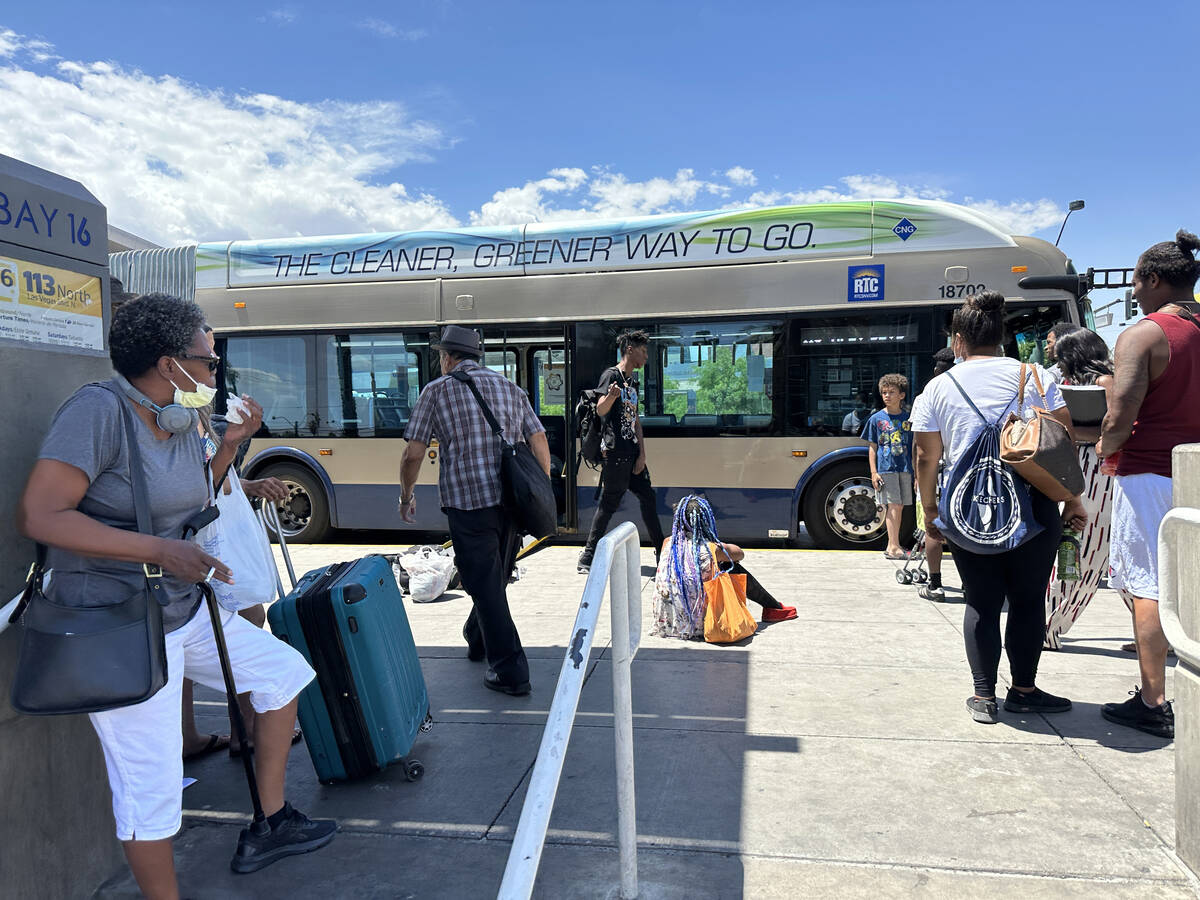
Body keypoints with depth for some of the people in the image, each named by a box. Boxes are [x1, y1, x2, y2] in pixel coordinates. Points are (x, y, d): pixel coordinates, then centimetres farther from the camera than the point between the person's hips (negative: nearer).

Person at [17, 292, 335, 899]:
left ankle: (269, 825, 26)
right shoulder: (99, 409, -19)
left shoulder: (183, 421, 6)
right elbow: (38, 516, -25)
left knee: (284, 671, 14)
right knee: (151, 788, -1)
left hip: (185, 614, 9)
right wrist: (158, 551, -29)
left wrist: (230, 445, 7)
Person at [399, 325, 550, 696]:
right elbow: (539, 441, 8)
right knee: (496, 577, 22)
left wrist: (406, 495, 14)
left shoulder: (437, 390, 3)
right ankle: (477, 640, 42)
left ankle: (510, 671, 4)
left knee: (486, 585, 2)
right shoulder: (510, 387, 15)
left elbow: (413, 453, -2)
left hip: (467, 501, -5)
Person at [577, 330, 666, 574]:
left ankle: (662, 551, 23)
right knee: (608, 504, -6)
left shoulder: (633, 380, 18)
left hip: (632, 453, 9)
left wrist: (642, 453, 10)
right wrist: (610, 396, -41)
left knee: (648, 497, 12)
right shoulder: (611, 375, -7)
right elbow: (600, 410, -19)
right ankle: (587, 558, 2)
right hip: (615, 454, -9)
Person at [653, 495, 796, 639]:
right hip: (698, 625, -4)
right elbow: (740, 554, 11)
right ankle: (773, 609, 32)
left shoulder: (668, 543, -5)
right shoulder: (713, 549, -15)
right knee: (735, 568, 13)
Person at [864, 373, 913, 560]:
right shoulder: (876, 419, 4)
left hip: (905, 469, 3)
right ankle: (894, 547, -13)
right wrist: (873, 472, -4)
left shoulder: (908, 419, 11)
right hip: (885, 469, -3)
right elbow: (872, 448, 4)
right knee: (894, 505, -11)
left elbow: (913, 447, 13)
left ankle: (892, 546, 13)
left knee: (899, 507, 6)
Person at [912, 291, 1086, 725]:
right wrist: (1073, 500, 9)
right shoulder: (1033, 376, 3)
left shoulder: (939, 387, 2)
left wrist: (930, 510, 11)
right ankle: (1023, 690, 21)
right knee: (1028, 599, 13)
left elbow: (927, 457, 2)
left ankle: (984, 697, 12)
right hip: (1032, 506, 0)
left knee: (981, 602, 9)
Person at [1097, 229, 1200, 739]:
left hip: (1149, 474, -7)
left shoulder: (1142, 335, -12)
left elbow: (1120, 418, -19)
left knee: (1147, 586, -2)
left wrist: (1107, 448, 0)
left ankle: (1154, 704, 3)